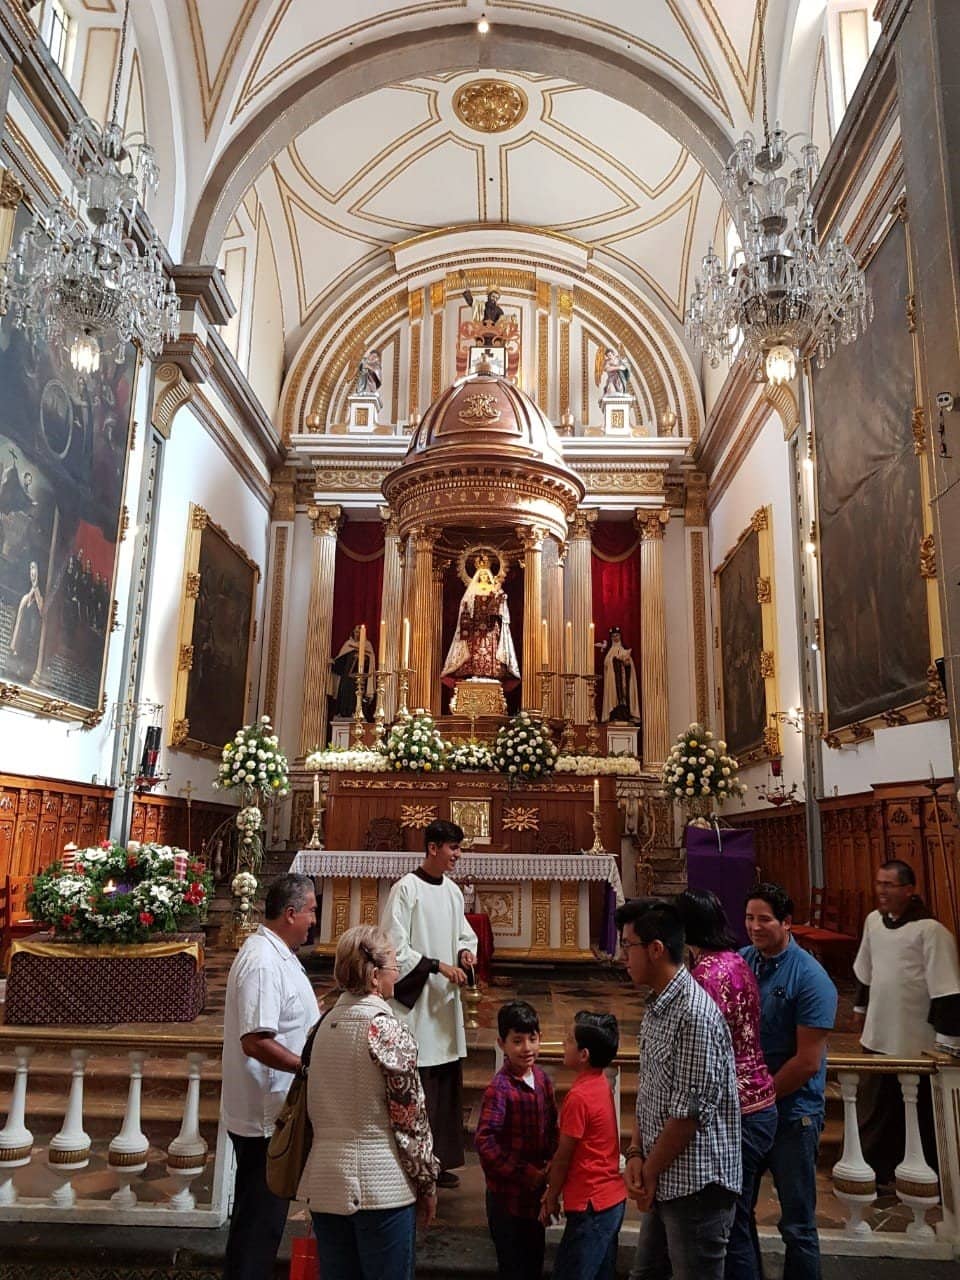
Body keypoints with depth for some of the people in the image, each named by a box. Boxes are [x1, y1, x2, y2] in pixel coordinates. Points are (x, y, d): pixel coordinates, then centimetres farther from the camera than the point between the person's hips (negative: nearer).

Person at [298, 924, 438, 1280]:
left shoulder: (326, 1023, 3)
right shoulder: (388, 1030, -17)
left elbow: (317, 1108, 11)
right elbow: (411, 1120, -13)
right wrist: (427, 1184, -1)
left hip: (324, 1182, 6)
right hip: (380, 1185, -6)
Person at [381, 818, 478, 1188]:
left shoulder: (452, 890, 8)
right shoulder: (406, 889, -13)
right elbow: (394, 947, -15)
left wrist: (465, 951, -1)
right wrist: (437, 965, -18)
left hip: (446, 1002, 7)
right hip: (415, 1003, -7)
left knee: (446, 1085, 13)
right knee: (416, 1086, -3)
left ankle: (439, 1162, 26)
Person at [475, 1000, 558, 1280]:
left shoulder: (541, 1079, -2)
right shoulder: (499, 1088, -23)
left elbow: (552, 1126, 9)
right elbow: (484, 1141, -26)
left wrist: (550, 1162, -6)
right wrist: (524, 1173, -21)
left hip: (536, 1189, 6)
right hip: (508, 1192, -6)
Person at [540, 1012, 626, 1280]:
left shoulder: (579, 1096, -23)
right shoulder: (600, 1084, 3)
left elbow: (563, 1157, -14)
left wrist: (551, 1197, 0)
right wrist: (555, 1189, 13)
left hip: (591, 1206, -9)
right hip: (612, 1199, 9)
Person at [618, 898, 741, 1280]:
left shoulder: (695, 1015, -24)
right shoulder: (657, 1007, 6)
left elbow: (689, 1112, -23)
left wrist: (650, 1173, -11)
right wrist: (635, 1153, 0)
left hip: (696, 1187, -9)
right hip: (665, 1184, 9)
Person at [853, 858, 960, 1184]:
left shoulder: (930, 930, -20)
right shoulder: (873, 921, 2)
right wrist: (861, 1006, 23)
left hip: (917, 1044, -6)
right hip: (879, 1036, 6)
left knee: (919, 1117, 12)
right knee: (874, 1109, 17)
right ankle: (874, 1171, 34)